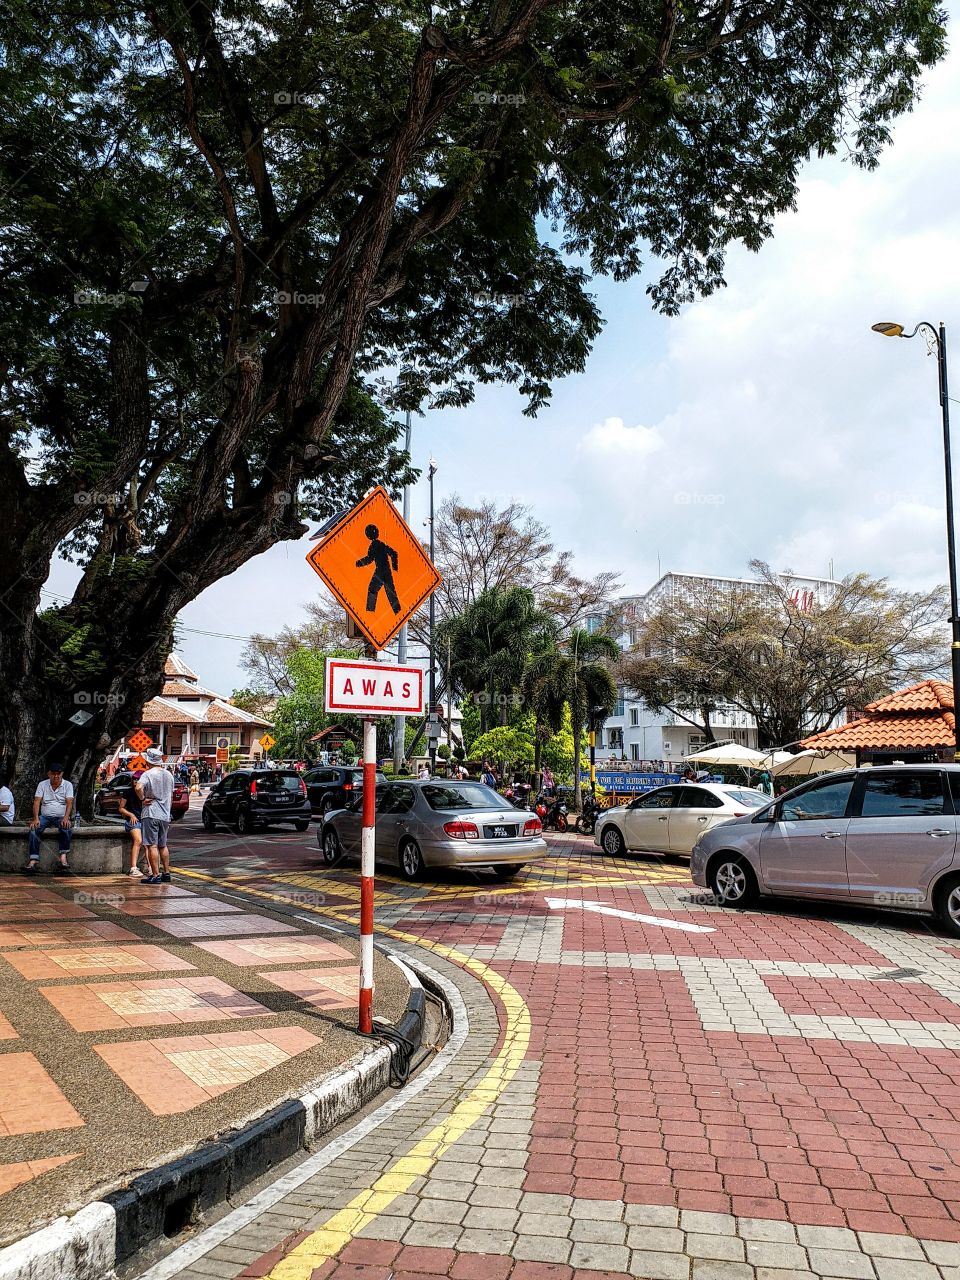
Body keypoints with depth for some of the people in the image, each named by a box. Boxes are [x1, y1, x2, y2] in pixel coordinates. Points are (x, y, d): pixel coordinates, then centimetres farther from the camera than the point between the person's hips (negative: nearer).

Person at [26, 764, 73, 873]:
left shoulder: (68, 785, 4)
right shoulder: (42, 785, 8)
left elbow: (69, 803, -7)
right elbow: (37, 802, -2)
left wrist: (66, 818, -25)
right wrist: (36, 818, -20)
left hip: (61, 816, -1)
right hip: (45, 816, 1)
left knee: (67, 828, -33)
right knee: (34, 828, -29)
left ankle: (63, 859, -40)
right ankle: (33, 861, -35)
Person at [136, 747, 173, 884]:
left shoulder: (148, 774, -10)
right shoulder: (169, 775, 12)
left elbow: (139, 787, -30)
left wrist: (143, 799, -14)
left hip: (151, 814, -7)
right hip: (165, 815, 7)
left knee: (152, 845, -5)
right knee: (163, 845, 16)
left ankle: (155, 875, -6)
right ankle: (166, 873, 19)